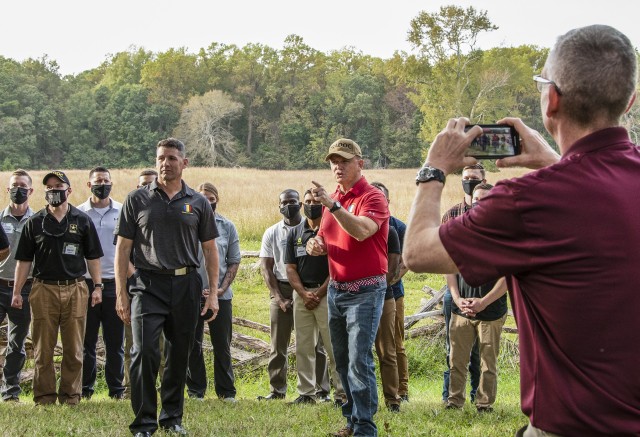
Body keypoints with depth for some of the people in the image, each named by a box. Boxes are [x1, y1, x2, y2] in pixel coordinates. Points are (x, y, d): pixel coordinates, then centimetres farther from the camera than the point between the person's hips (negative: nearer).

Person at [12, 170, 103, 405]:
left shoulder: (82, 221, 7)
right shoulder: (35, 222, 7)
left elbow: (93, 257, 10)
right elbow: (24, 260, 8)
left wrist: (97, 286, 2)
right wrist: (17, 291, 2)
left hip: (75, 289, 0)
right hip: (43, 289, 0)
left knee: (74, 349, 3)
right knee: (43, 349, 2)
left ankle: (71, 395, 12)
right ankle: (44, 397, 10)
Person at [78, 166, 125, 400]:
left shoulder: (123, 212, 6)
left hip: (115, 283, 0)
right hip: (86, 282, 0)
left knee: (115, 340, 4)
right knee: (86, 339, 4)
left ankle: (116, 388, 13)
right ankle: (84, 388, 12)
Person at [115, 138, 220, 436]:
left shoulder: (198, 203, 8)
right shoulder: (137, 200, 2)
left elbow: (210, 250, 11)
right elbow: (123, 248, 2)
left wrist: (213, 292, 5)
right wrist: (121, 293, -4)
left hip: (186, 286, 2)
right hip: (148, 285, -2)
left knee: (179, 355, 10)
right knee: (144, 352, -12)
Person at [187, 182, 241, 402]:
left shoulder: (227, 226, 7)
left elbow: (234, 262, 7)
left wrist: (222, 288, -5)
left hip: (220, 295, 1)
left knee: (222, 345, 6)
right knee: (192, 345, 6)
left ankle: (226, 391, 14)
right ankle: (195, 390, 16)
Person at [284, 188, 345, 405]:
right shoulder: (295, 233, 12)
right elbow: (290, 268, 9)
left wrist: (319, 293, -11)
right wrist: (304, 294, -6)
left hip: (326, 294, -4)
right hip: (301, 294, 5)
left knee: (334, 346, -6)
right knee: (303, 348, 6)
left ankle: (342, 393, -2)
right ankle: (306, 393, 13)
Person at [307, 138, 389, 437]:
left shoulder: (372, 197, -10)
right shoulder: (333, 199, 13)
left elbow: (361, 231, -28)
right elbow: (325, 236, 21)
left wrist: (332, 206, -34)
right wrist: (316, 245, -2)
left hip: (364, 291, -8)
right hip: (336, 289, 8)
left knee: (359, 361, -11)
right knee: (342, 362, 13)